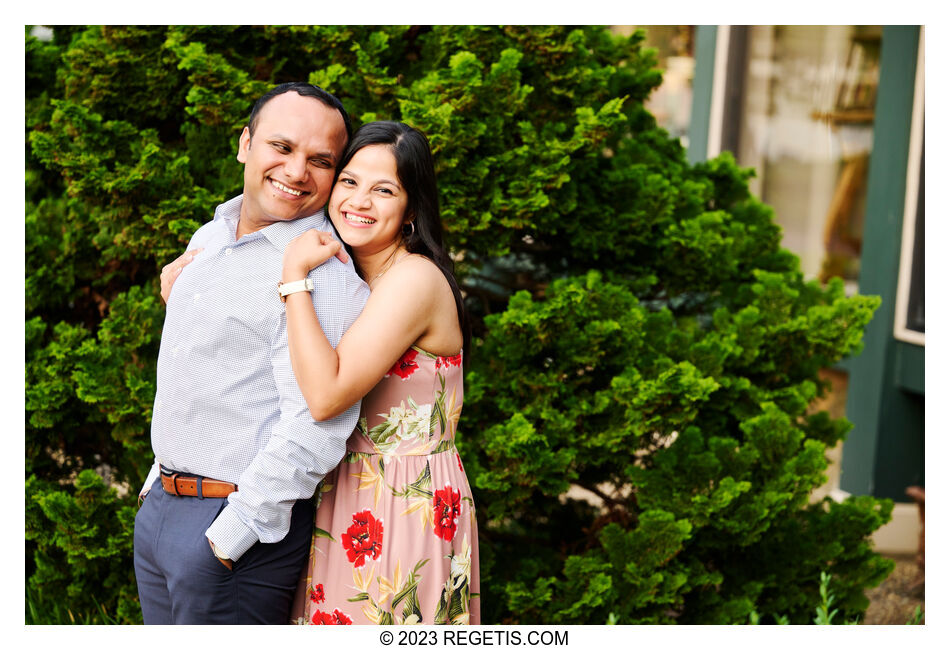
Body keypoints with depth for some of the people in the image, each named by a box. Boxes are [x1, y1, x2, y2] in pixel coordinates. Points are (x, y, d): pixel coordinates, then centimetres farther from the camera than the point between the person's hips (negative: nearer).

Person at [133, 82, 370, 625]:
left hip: (248, 525, -8)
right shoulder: (208, 239, 10)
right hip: (157, 506, 8)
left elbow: (315, 430, -24)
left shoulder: (328, 275, -17)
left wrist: (226, 539, -22)